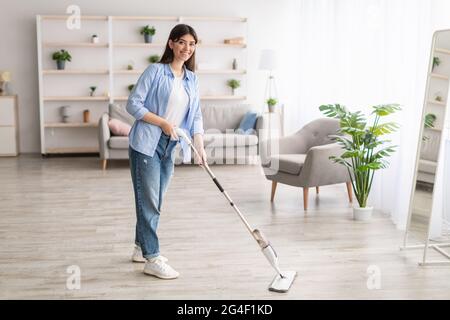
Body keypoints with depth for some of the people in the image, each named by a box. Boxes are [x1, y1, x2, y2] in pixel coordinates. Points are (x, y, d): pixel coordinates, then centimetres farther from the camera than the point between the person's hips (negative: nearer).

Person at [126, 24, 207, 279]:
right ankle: (152, 259, -1)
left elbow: (196, 116, 8)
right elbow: (133, 104, -11)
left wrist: (201, 147, -5)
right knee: (149, 200, -5)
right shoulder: (156, 71, -8)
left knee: (156, 201, 14)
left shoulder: (192, 80, 11)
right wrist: (163, 122, -17)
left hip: (169, 147, 6)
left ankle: (142, 248, 29)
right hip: (146, 143, -6)